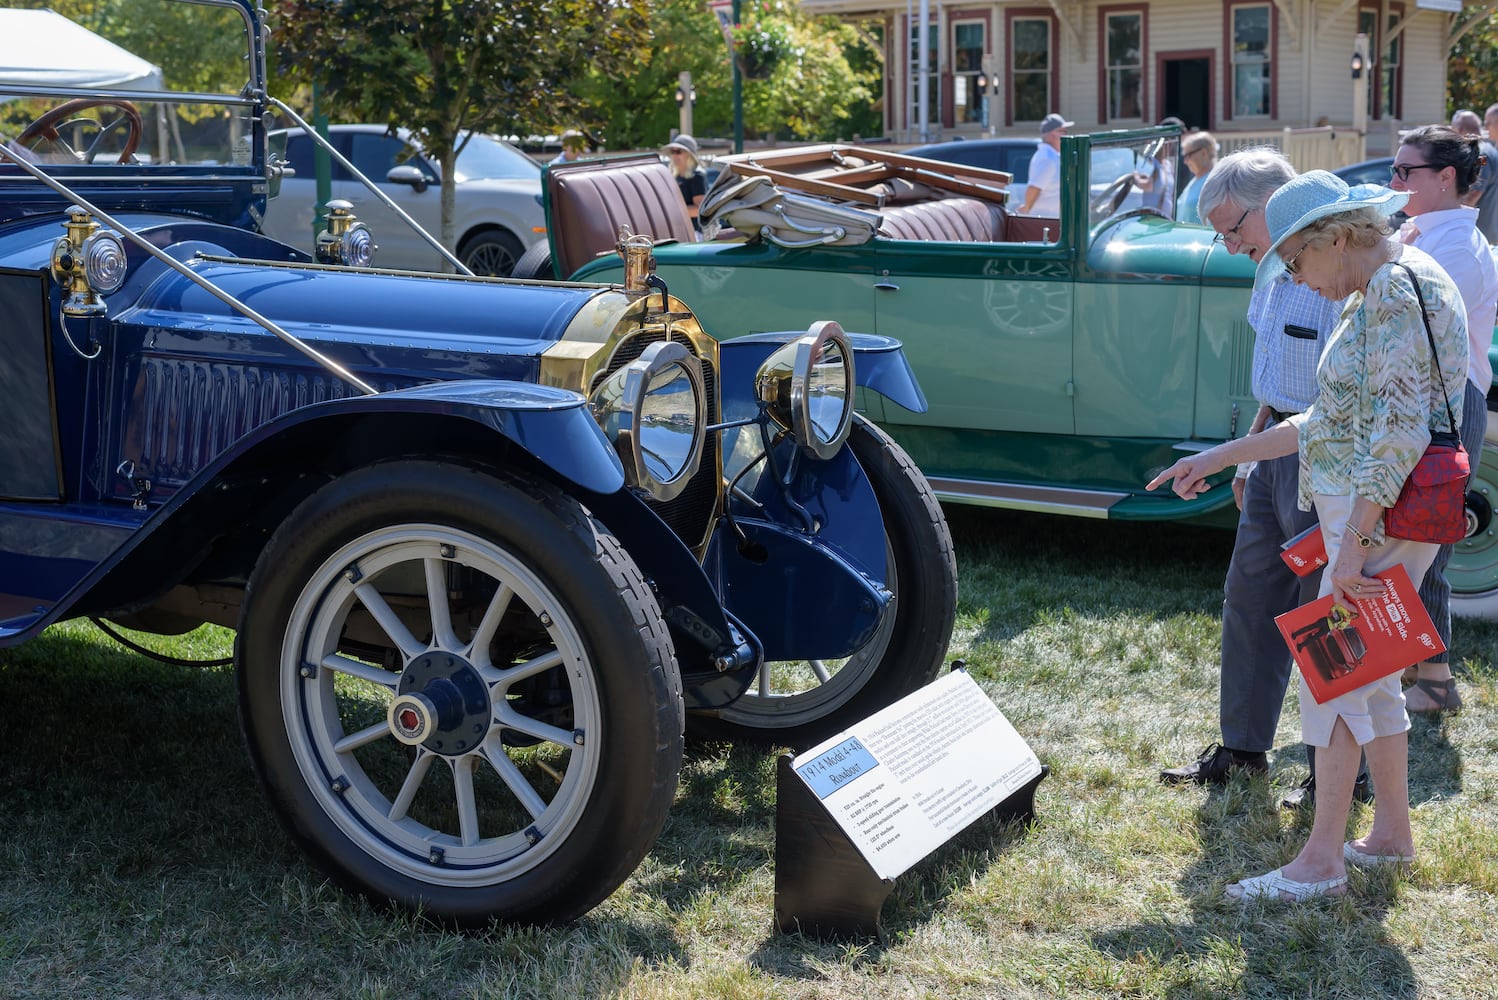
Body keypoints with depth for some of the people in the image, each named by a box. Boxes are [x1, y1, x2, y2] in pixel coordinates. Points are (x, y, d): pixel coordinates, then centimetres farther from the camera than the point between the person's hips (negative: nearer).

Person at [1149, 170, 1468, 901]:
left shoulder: (1397, 289, -16)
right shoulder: (1382, 292, 16)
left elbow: (1400, 431, -24)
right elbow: (1328, 423, 19)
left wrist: (1353, 542, -26)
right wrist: (1219, 457, 19)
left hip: (1381, 515, -10)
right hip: (1362, 511, 10)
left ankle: (1321, 861, 1)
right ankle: (1392, 834, 28)